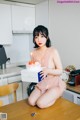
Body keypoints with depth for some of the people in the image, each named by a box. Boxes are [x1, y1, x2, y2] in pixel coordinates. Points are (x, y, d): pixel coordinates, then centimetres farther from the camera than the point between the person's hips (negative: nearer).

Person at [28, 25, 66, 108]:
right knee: (31, 102, -12)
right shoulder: (34, 52, -2)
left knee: (40, 103, -19)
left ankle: (56, 96, 9)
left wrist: (48, 70, -31)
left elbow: (60, 71, -14)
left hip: (55, 84, -4)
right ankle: (45, 96, 15)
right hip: (41, 84, 5)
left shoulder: (53, 51, -17)